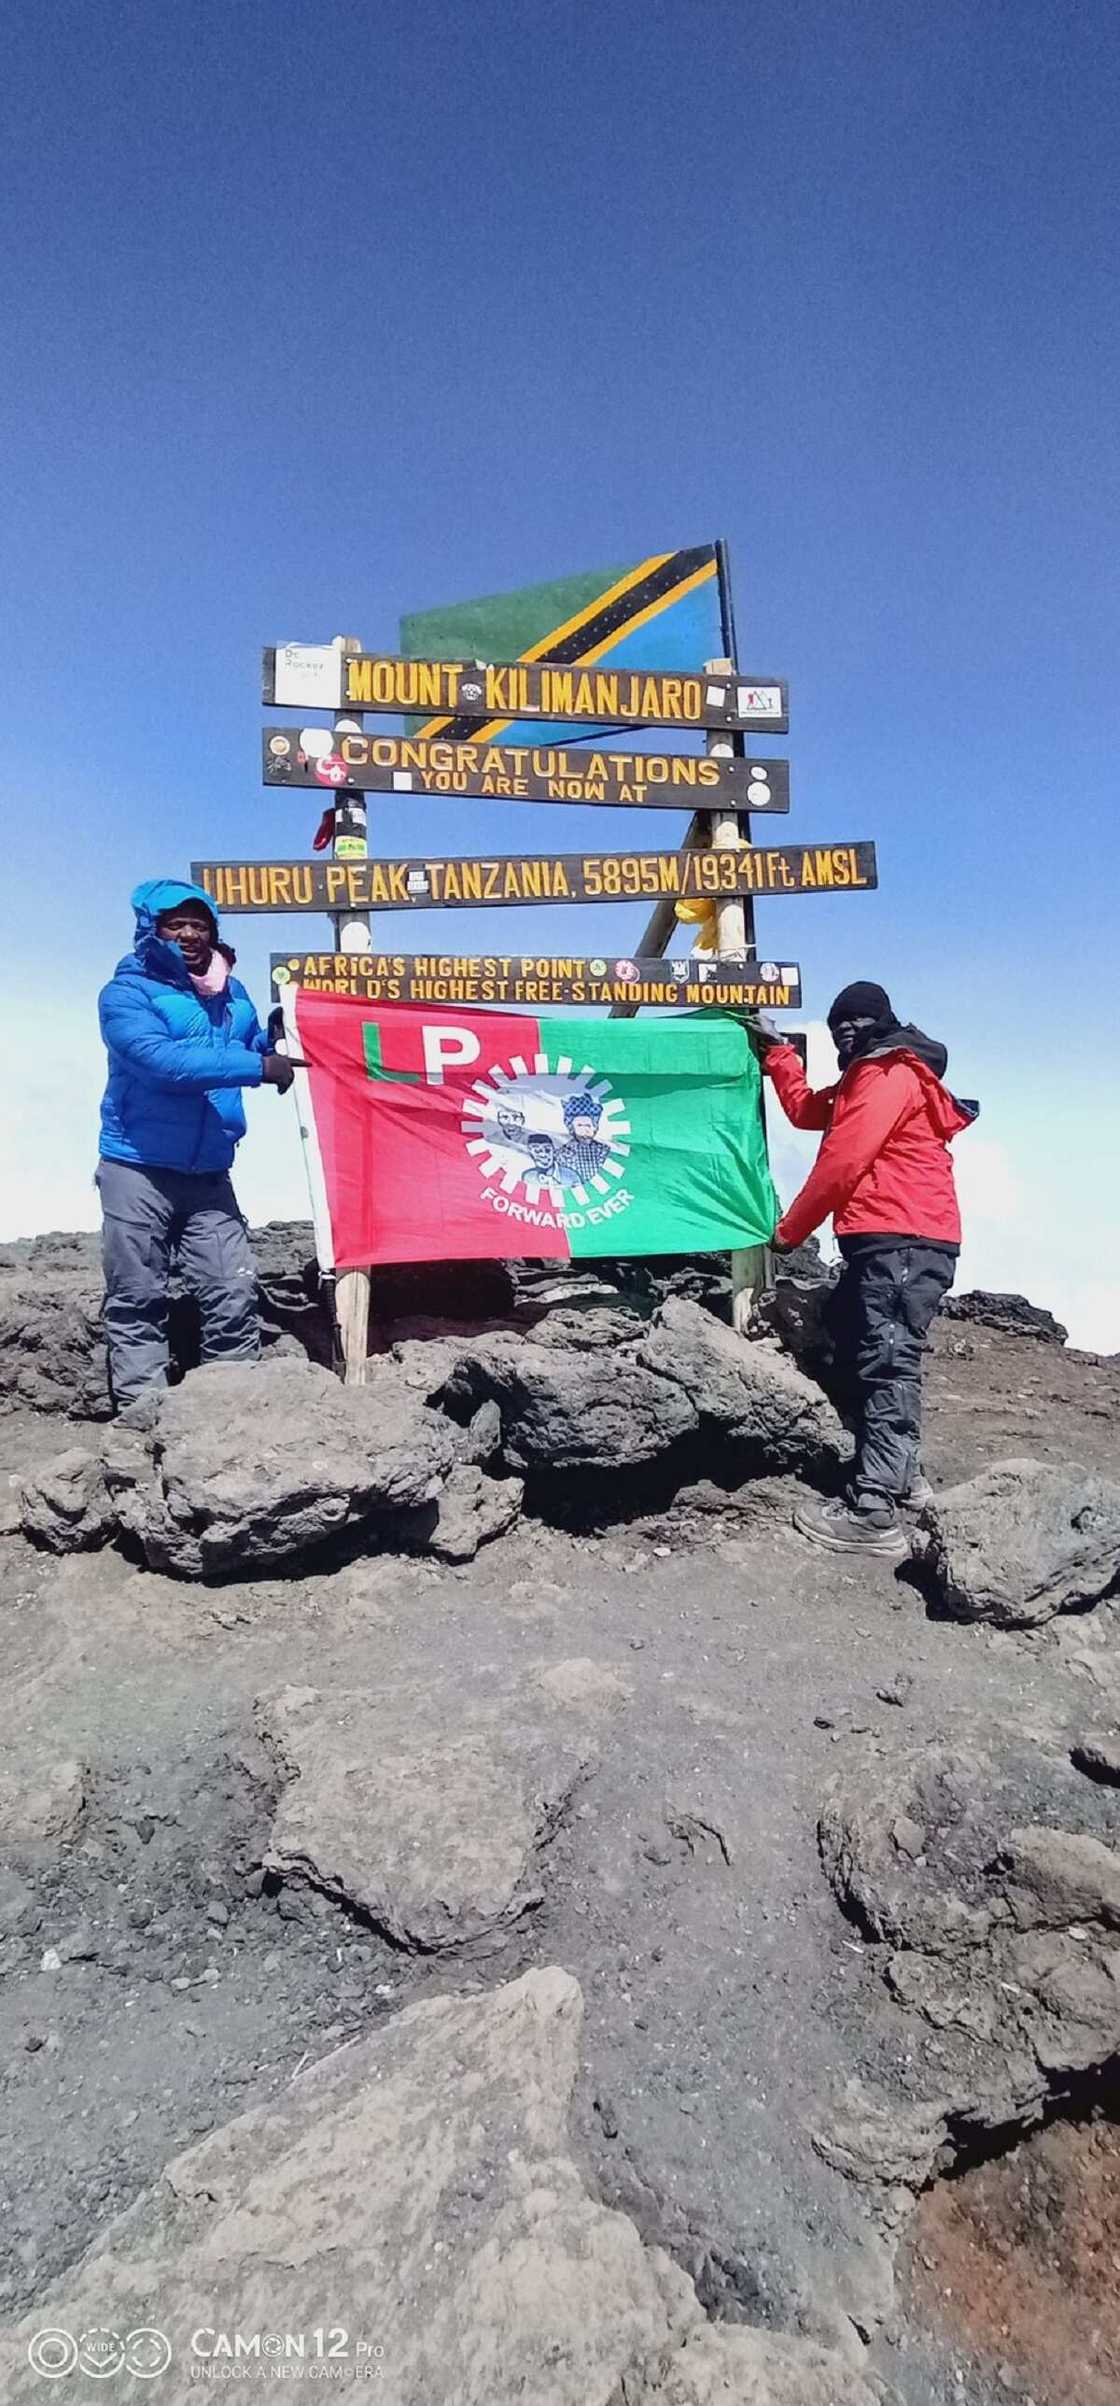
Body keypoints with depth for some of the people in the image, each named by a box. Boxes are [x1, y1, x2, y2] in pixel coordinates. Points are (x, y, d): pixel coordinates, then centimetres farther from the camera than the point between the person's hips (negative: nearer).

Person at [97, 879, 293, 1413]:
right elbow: (161, 1060, -24)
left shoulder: (233, 995, 11)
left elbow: (259, 1051, 24)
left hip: (209, 1175, 5)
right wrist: (258, 1067, -24)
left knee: (233, 1294, 2)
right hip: (138, 1170, -4)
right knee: (137, 1303, 2)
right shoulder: (126, 993, -7)